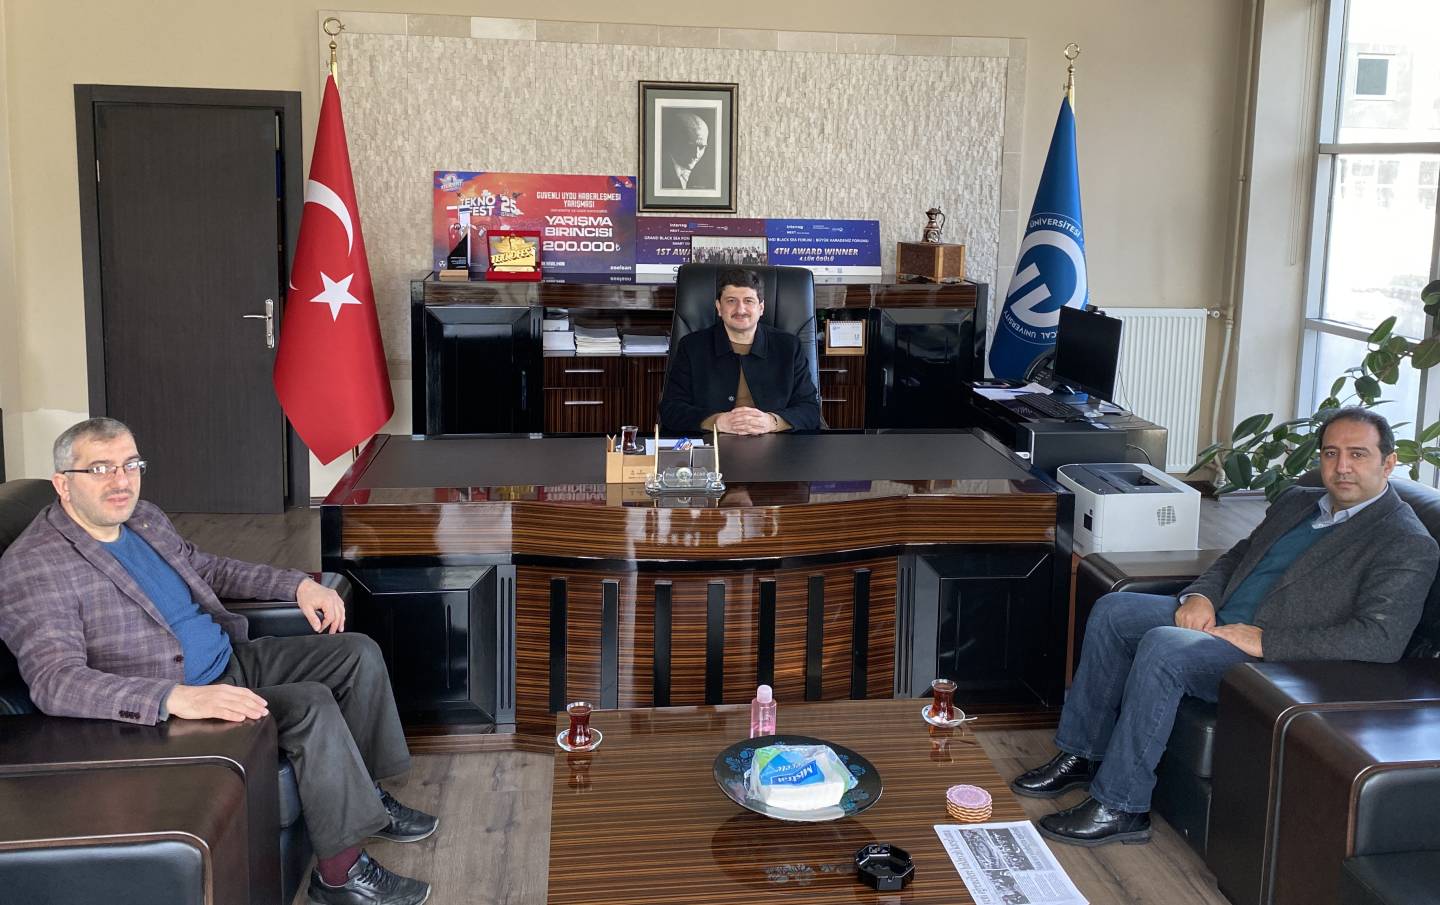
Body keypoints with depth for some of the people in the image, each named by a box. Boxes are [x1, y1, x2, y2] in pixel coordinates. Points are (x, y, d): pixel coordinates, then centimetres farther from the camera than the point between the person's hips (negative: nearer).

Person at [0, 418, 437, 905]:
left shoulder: (144, 518, 6)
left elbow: (209, 569, 24)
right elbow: (55, 681, -32)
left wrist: (298, 583, 9)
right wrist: (176, 698, -45)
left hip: (230, 659, 9)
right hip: (165, 708, -9)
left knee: (358, 653, 2)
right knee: (311, 704, -26)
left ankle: (364, 792, 17)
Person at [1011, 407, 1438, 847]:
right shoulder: (1296, 501, 17)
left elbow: (1380, 640, -21)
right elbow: (1235, 557, 24)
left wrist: (1264, 641, -24)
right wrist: (1200, 595, 0)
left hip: (1283, 661, -9)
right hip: (1220, 619, 9)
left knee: (1162, 646, -30)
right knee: (1112, 610, -5)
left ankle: (1120, 807, -19)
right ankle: (1082, 756, 5)